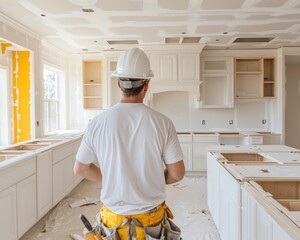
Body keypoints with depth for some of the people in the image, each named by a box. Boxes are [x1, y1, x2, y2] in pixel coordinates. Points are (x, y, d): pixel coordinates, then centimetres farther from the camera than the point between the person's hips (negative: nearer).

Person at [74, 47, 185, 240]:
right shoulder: (162, 123, -16)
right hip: (152, 218, 0)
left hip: (114, 219, 1)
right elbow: (177, 173, -10)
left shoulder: (98, 123, -13)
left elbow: (80, 168, -1)